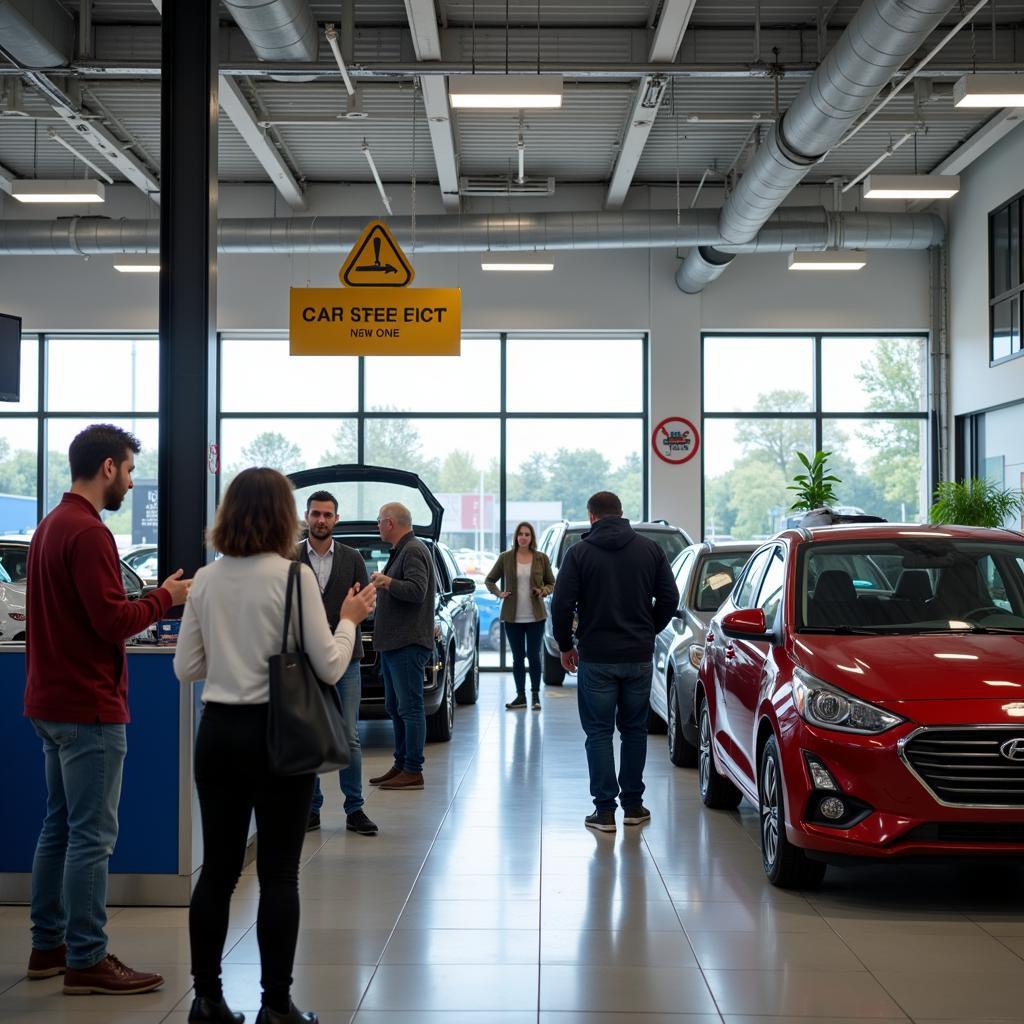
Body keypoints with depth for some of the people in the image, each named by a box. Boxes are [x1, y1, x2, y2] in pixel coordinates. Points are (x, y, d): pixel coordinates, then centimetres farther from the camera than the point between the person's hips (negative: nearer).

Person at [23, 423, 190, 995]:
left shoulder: (51, 526, 14)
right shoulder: (88, 533, -17)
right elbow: (113, 622, -21)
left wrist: (152, 600, 10)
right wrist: (165, 598, -6)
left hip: (52, 702, 10)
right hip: (89, 706, -10)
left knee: (60, 826, 15)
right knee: (93, 835, -5)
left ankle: (49, 946, 23)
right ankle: (86, 960, 0)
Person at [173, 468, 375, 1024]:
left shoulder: (205, 580, 3)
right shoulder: (294, 575, -11)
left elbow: (186, 669, 9)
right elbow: (328, 666, -9)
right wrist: (349, 619, 7)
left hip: (218, 732, 5)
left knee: (217, 868, 12)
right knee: (278, 875, 4)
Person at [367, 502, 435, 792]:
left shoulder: (413, 551, -13)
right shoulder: (401, 551, 20)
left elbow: (417, 591, -24)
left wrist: (386, 582, -15)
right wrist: (384, 583, 16)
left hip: (408, 645, -11)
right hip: (393, 643, 11)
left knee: (410, 708, -8)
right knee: (395, 708, 15)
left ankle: (413, 771, -6)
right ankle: (400, 765, 22)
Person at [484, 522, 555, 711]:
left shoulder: (541, 558, 1)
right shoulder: (505, 557, 1)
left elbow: (551, 582, 10)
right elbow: (489, 580, 12)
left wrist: (543, 591, -9)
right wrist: (498, 593, -5)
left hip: (535, 617, -1)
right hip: (513, 617, 1)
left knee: (534, 655, 2)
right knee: (518, 657, 8)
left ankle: (535, 695, 14)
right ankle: (520, 696, 16)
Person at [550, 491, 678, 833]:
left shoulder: (580, 552, -5)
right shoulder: (650, 549, 3)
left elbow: (561, 605, -10)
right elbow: (669, 599, 3)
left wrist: (565, 646, 5)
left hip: (596, 658, -3)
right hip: (639, 657, 3)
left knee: (599, 732, 4)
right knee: (634, 730, 13)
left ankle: (605, 809, 2)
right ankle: (633, 805, 17)